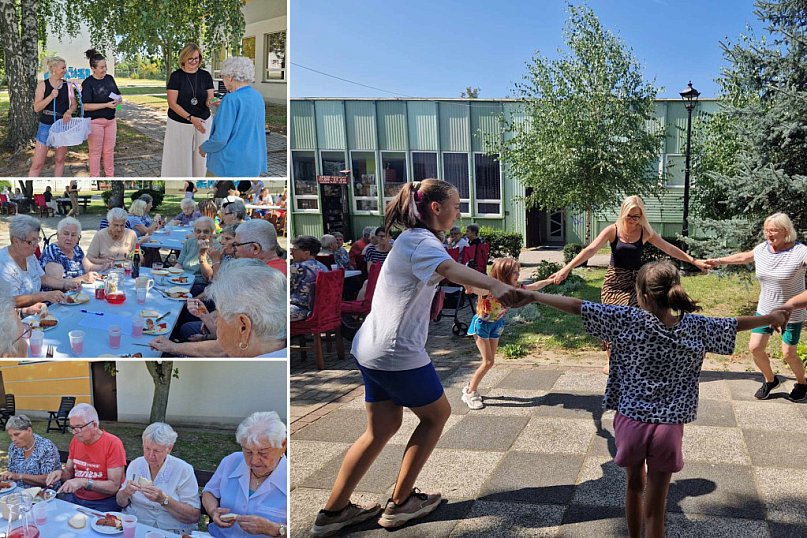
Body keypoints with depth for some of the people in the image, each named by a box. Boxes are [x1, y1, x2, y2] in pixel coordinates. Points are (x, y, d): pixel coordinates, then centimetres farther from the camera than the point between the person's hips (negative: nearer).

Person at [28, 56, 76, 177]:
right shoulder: (42, 85, -5)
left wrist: (69, 112, -15)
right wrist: (51, 97, -21)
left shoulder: (68, 85, 2)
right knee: (37, 163, -4)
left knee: (59, 160, 11)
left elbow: (73, 104, 7)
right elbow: (36, 108, -8)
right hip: (46, 126, -3)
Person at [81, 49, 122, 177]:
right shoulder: (88, 83, -12)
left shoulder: (110, 78, 5)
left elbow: (119, 96, 17)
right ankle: (94, 177, 12)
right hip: (95, 121, -6)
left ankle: (110, 176, 25)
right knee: (95, 152, 2)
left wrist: (118, 100, -8)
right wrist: (107, 105, -21)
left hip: (110, 120, 6)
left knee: (109, 151, 13)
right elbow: (86, 106, -17)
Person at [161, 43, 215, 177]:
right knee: (179, 158, 0)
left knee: (200, 158, 4)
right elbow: (172, 103, -9)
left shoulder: (205, 75, 3)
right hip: (179, 124, -2)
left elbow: (209, 100, 0)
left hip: (202, 123, 2)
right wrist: (191, 118, -20)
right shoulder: (176, 76, -6)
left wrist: (211, 102, -26)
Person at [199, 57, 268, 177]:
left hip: (229, 165, -8)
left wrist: (204, 148, -2)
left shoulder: (232, 99, -18)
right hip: (253, 166, 8)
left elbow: (220, 138, -21)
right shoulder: (257, 97, 6)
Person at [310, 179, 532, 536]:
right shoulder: (422, 242, -16)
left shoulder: (412, 239, 17)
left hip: (372, 349, 9)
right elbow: (451, 269, -38)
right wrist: (494, 285, -56)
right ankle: (400, 503, 18)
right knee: (437, 414, 11)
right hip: (398, 352, -9)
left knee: (382, 428, 15)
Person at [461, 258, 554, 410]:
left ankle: (471, 387, 26)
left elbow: (534, 286, 3)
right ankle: (470, 393, 4)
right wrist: (470, 287, -77)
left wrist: (550, 280, 1)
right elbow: (478, 289, -55)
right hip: (482, 324, -7)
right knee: (488, 362, -10)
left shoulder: (513, 288, -12)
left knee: (490, 361, 10)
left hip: (496, 325, 7)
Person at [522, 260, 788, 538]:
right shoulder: (696, 327, -5)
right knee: (655, 507, 7)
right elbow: (737, 324, 11)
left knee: (634, 485, 25)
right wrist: (772, 317, 30)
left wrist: (534, 295, -4)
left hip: (630, 421, 0)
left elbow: (577, 306, -12)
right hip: (669, 427, 0)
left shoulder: (628, 320, -12)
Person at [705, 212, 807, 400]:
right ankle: (770, 380, 29)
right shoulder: (762, 249, -4)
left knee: (788, 354, 4)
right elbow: (743, 257, 15)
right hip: (765, 309, 5)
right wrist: (719, 261, 23)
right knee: (755, 347, 3)